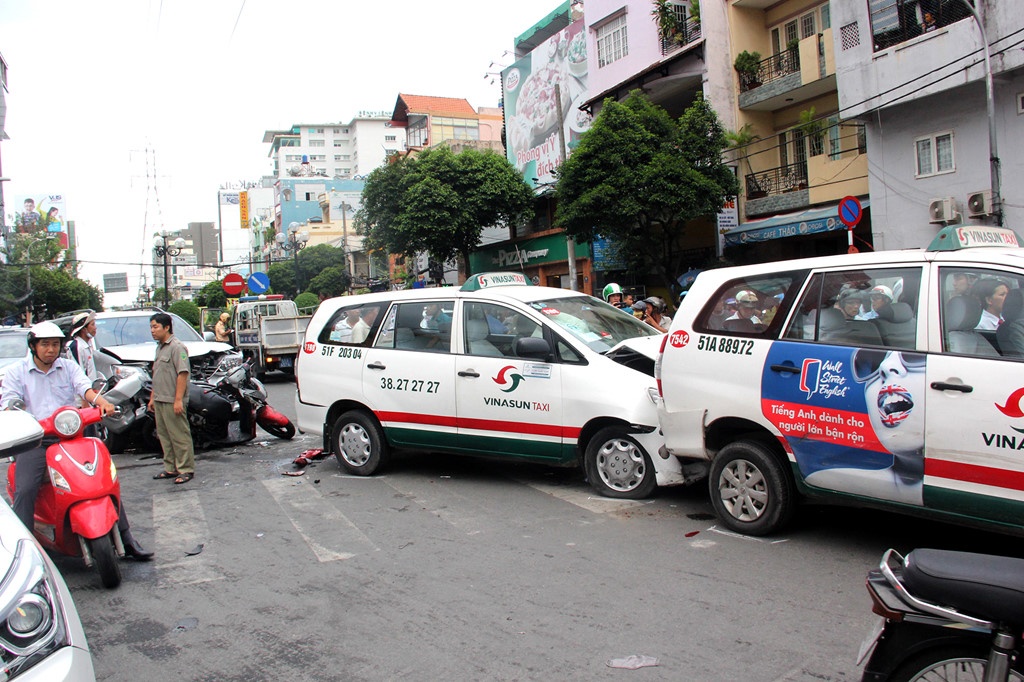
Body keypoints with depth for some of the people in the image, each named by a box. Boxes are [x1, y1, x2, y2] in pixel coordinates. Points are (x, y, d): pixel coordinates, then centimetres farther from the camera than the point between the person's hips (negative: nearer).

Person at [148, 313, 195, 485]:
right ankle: (170, 468, 21)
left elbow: (183, 374, -19)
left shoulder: (176, 347, -12)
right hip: (160, 400, 10)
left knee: (179, 436, -5)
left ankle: (186, 469, 0)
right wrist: (152, 397, 22)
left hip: (172, 401, -10)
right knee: (164, 436, 13)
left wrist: (178, 400, -23)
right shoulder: (159, 347, 18)